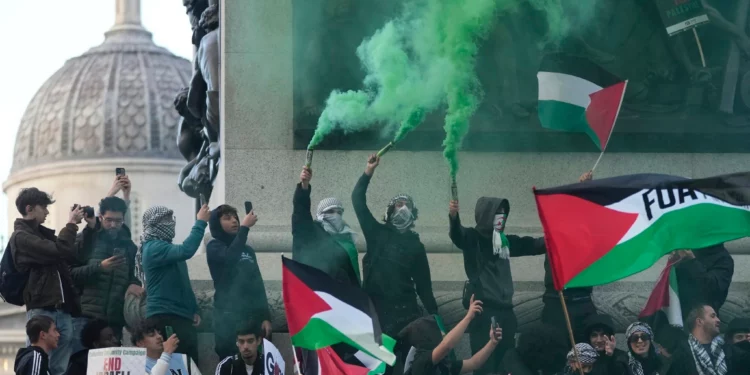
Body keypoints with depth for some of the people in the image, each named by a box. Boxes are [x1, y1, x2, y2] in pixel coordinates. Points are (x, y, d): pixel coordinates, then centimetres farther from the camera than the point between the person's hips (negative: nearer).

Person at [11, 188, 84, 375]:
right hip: (41, 309, -8)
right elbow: (57, 251, -19)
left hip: (63, 309, 8)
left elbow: (73, 255, 25)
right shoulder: (21, 236, -6)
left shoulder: (43, 233, 19)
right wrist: (71, 224, -6)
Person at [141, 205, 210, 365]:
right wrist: (200, 222, -21)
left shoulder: (164, 247, 19)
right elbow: (186, 251, -27)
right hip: (164, 316, -9)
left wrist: (193, 309, 18)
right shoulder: (154, 247, -11)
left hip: (181, 314, 9)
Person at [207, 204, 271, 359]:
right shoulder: (214, 247, 4)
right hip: (229, 316, -5)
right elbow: (229, 257, -19)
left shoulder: (248, 250, 19)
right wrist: (245, 227, -15)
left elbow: (258, 284, 17)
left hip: (253, 316, 5)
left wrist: (265, 316, 8)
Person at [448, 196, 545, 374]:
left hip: (505, 309, 7)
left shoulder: (505, 240, 16)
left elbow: (531, 245, 26)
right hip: (482, 310, -7)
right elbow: (457, 234, -23)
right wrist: (454, 216, -44)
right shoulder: (472, 237, -3)